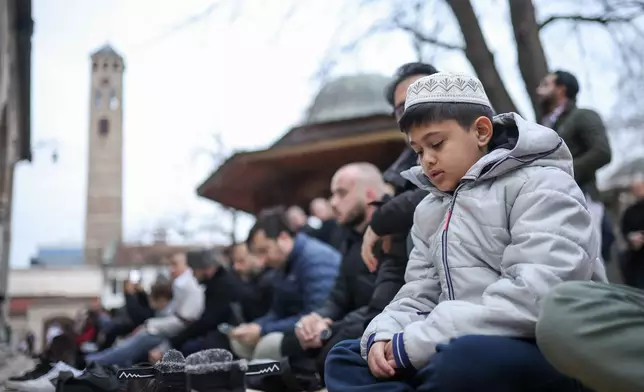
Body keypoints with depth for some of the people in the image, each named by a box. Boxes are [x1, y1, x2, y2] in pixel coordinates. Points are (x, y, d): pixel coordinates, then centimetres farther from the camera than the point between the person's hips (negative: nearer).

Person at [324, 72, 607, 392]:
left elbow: (541, 294, -22)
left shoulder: (539, 185, -7)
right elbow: (419, 296, 16)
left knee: (464, 359, -39)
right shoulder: (431, 211, 19)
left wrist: (417, 342, -20)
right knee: (345, 358, 4)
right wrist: (383, 335, -8)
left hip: (543, 354, -8)